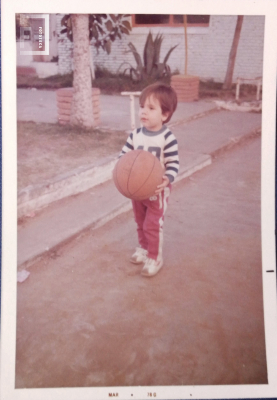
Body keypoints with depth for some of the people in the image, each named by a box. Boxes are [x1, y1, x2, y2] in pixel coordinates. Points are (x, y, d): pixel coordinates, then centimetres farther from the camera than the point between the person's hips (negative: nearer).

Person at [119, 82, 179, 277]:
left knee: (153, 225, -1)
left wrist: (167, 179, -34)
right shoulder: (135, 135, -7)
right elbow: (124, 155, -1)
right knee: (141, 223, 21)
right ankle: (144, 248, 42)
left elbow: (174, 163, -18)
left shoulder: (167, 137, -20)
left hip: (157, 191, -5)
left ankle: (155, 257, 17)